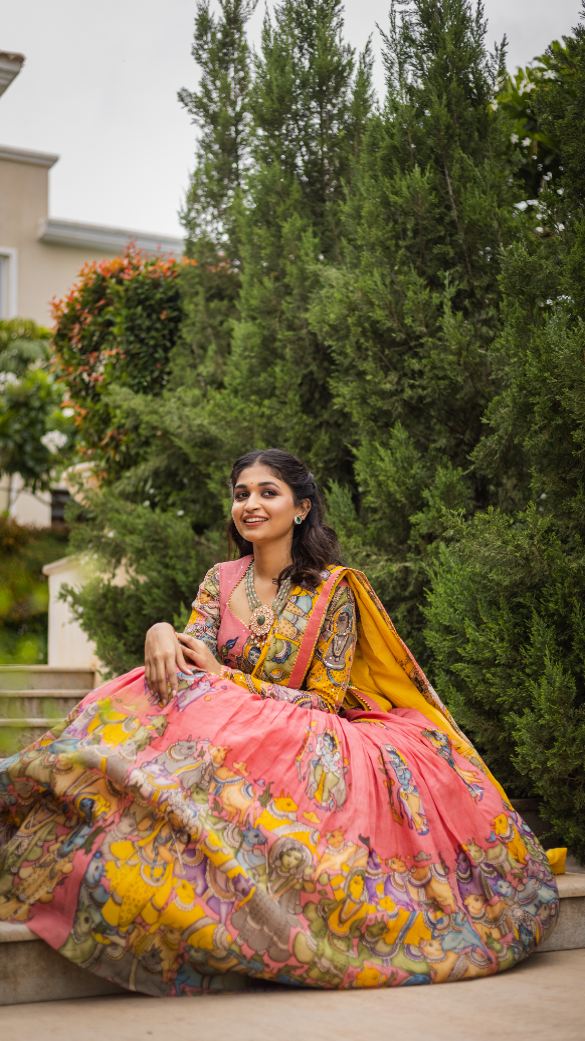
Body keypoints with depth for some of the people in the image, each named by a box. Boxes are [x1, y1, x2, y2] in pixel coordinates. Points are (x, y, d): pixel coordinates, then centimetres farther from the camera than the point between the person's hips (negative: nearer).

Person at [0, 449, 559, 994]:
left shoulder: (333, 588, -3)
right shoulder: (221, 580, 11)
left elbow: (326, 700, -7)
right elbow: (192, 650, 1)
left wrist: (224, 678, -14)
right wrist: (161, 633, -24)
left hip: (309, 742, -4)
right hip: (225, 728, 4)